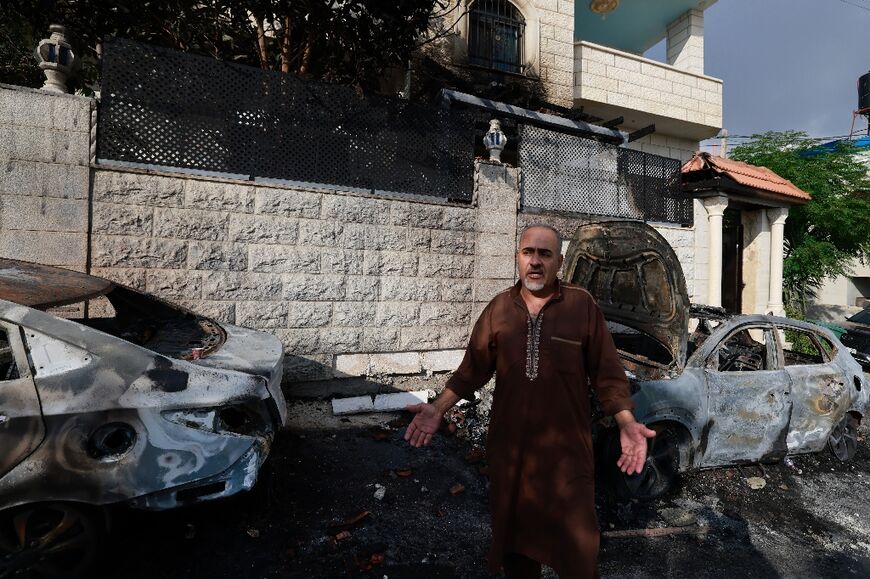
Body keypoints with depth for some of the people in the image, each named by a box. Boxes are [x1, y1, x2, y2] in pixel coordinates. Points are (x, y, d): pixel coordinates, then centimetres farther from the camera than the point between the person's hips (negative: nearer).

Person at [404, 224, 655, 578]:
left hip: (567, 448, -2)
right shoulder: (499, 307, 1)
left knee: (577, 544, 11)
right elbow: (473, 369, 4)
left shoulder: (583, 306, -5)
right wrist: (438, 409, -4)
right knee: (512, 531, 21)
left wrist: (627, 424, -14)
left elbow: (607, 373, -3)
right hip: (509, 446, 3)